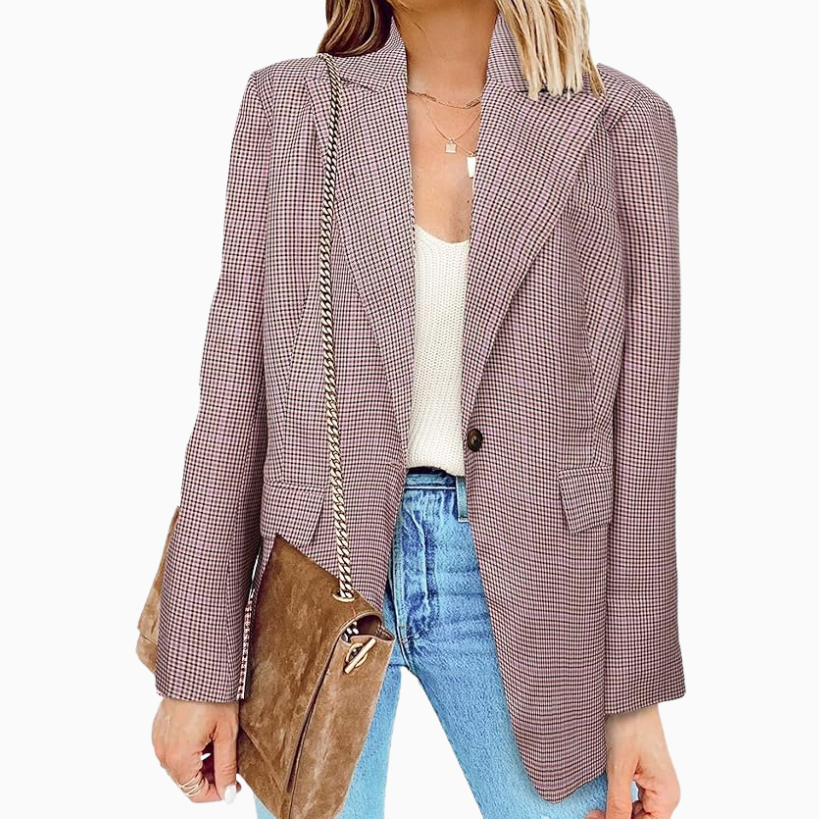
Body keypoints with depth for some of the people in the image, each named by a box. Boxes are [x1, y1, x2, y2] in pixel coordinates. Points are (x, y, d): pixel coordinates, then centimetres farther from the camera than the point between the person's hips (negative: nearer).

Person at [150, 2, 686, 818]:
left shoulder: (621, 121, -1)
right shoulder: (290, 106, 0)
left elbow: (636, 419, -2)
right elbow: (234, 391, -1)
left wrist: (635, 691, -1)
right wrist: (198, 667, -3)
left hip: (513, 581, 0)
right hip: (323, 564, 1)